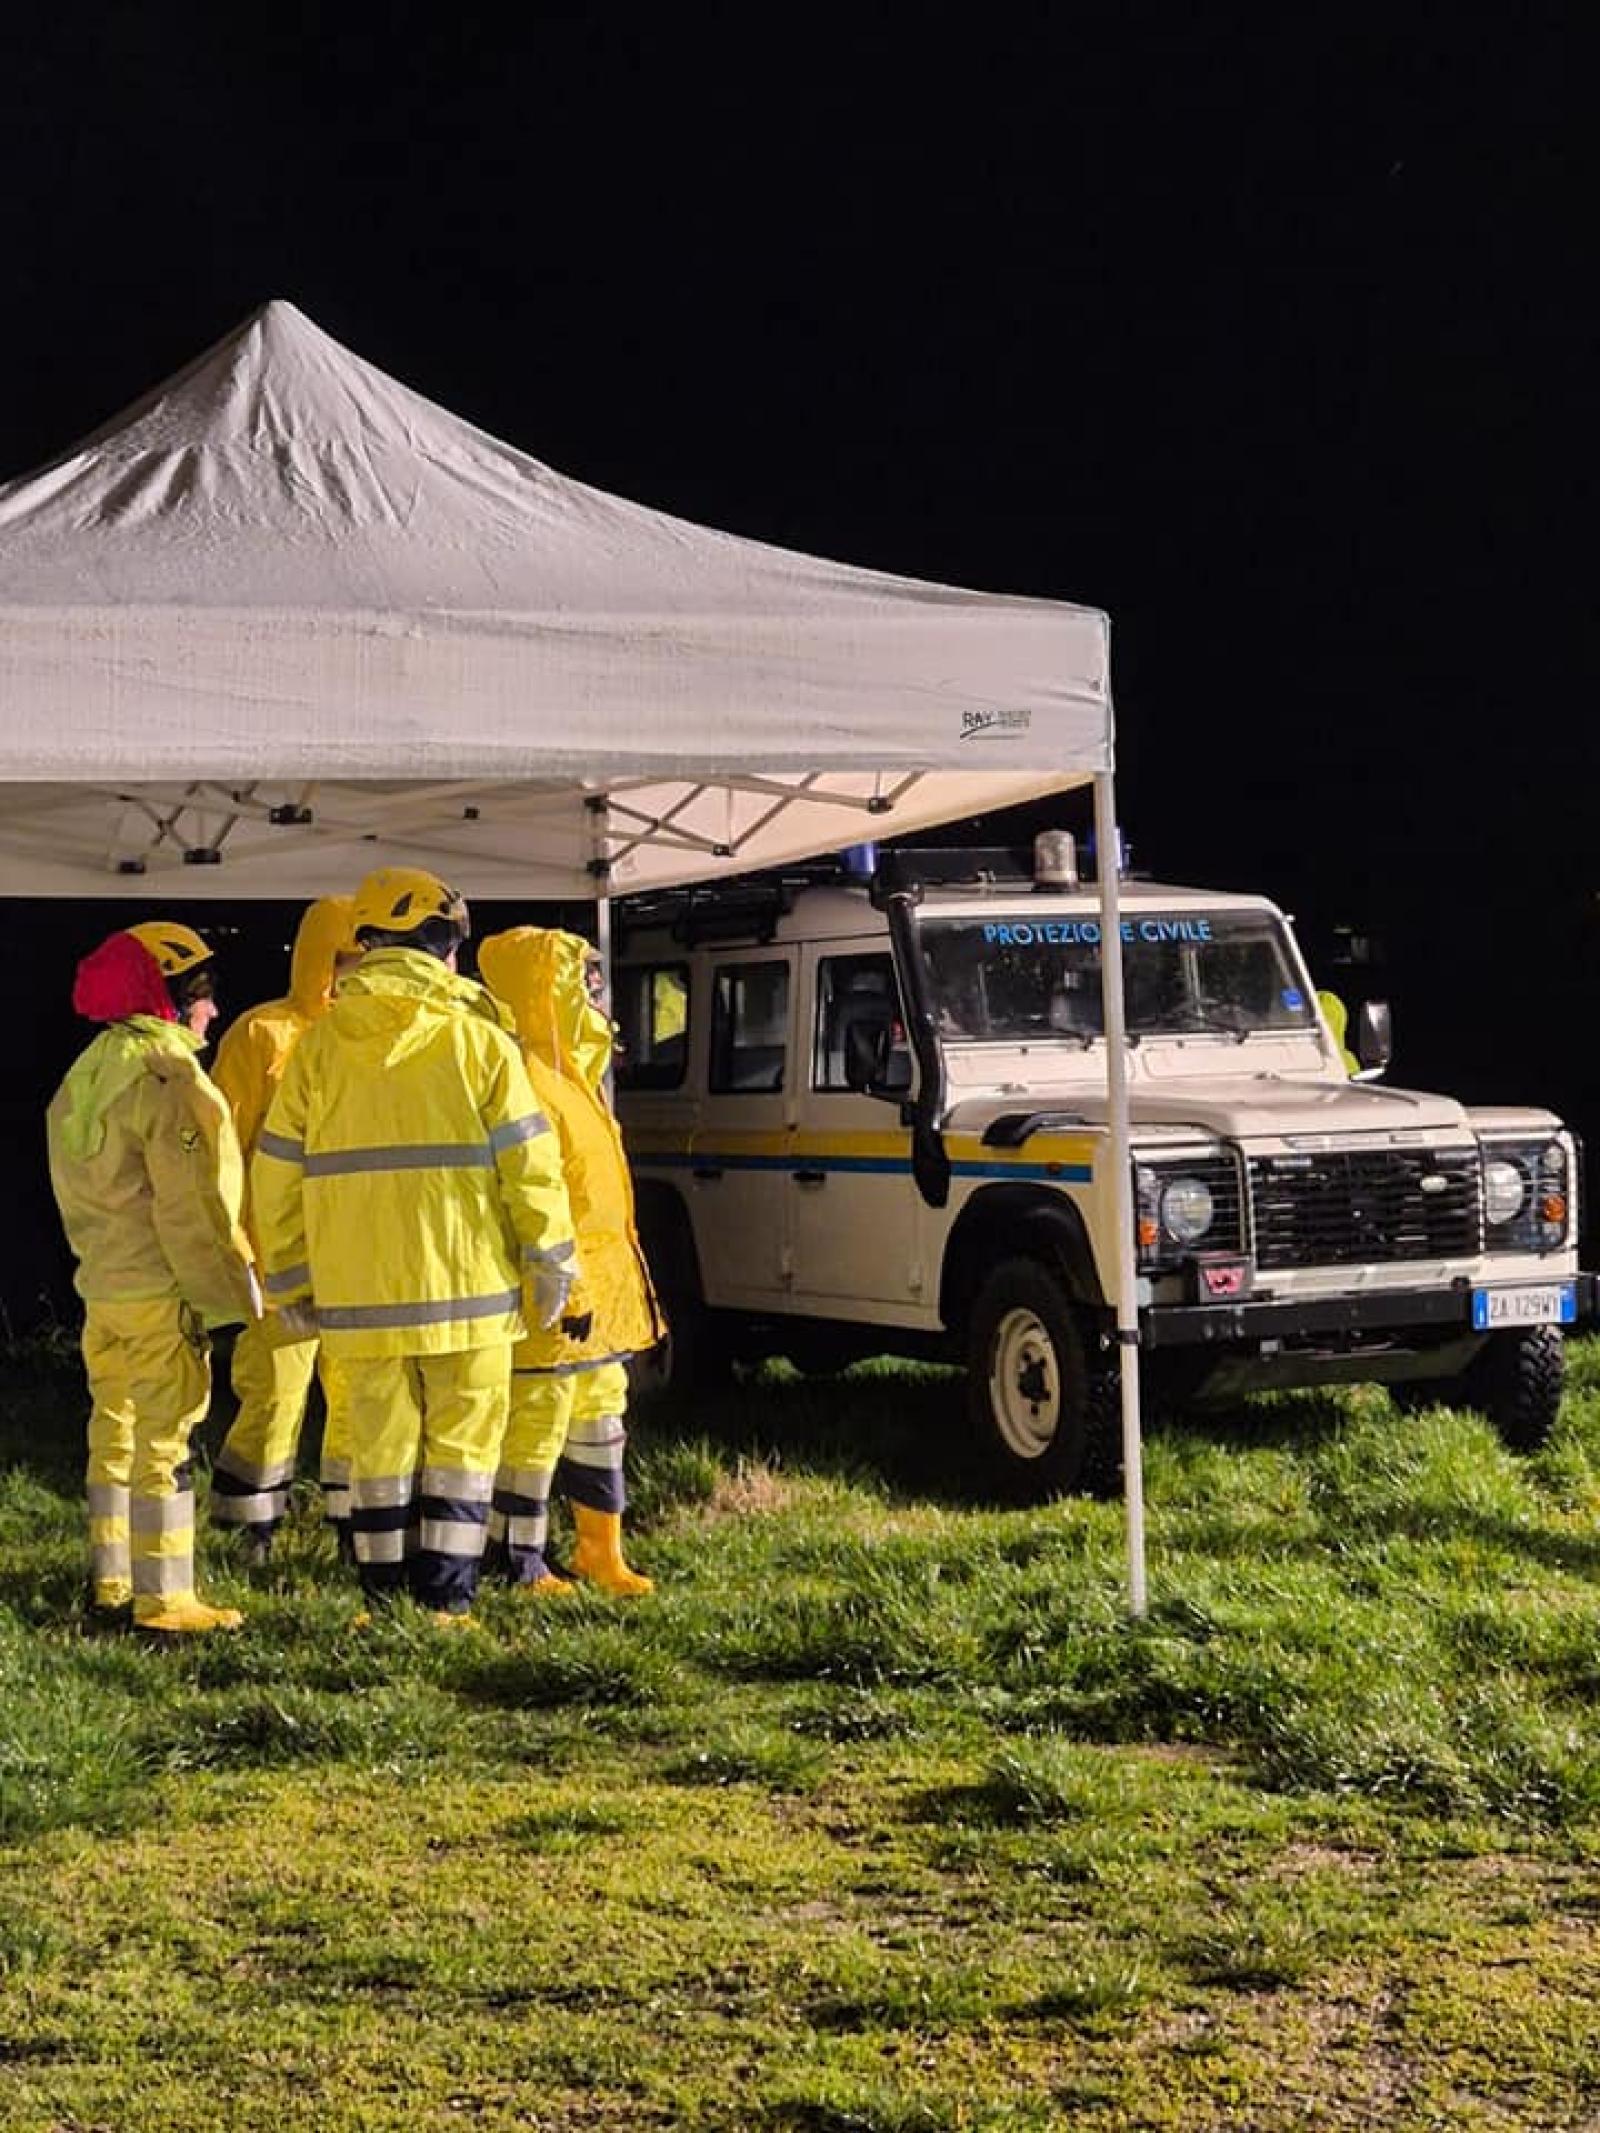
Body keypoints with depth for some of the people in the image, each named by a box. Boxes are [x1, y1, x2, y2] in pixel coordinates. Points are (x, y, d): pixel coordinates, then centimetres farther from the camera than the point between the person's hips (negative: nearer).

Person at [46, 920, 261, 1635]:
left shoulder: (89, 1071, 11)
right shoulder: (167, 1074, -16)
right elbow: (190, 1204, -19)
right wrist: (231, 1290, -13)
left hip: (103, 1285, 9)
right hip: (161, 1290, -9)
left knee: (115, 1432, 16)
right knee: (165, 1441, -4)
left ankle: (109, 1581, 24)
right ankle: (162, 1601, -1)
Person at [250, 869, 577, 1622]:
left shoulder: (319, 1046, 6)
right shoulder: (477, 1039, -4)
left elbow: (277, 1177, 8)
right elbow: (531, 1165, -6)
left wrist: (291, 1281, 16)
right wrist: (551, 1264, 4)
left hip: (359, 1297, 3)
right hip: (463, 1284, -3)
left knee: (379, 1444, 10)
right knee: (461, 1442, 5)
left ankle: (383, 1597, 14)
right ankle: (445, 1597, 2)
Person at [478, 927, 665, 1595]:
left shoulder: (571, 1075, 16)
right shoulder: (528, 1083, -18)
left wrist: (611, 1284, 22)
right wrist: (568, 1290, -24)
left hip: (598, 1293, 11)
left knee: (599, 1421, 17)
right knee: (534, 1428, -3)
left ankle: (601, 1552, 27)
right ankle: (520, 1566, 4)